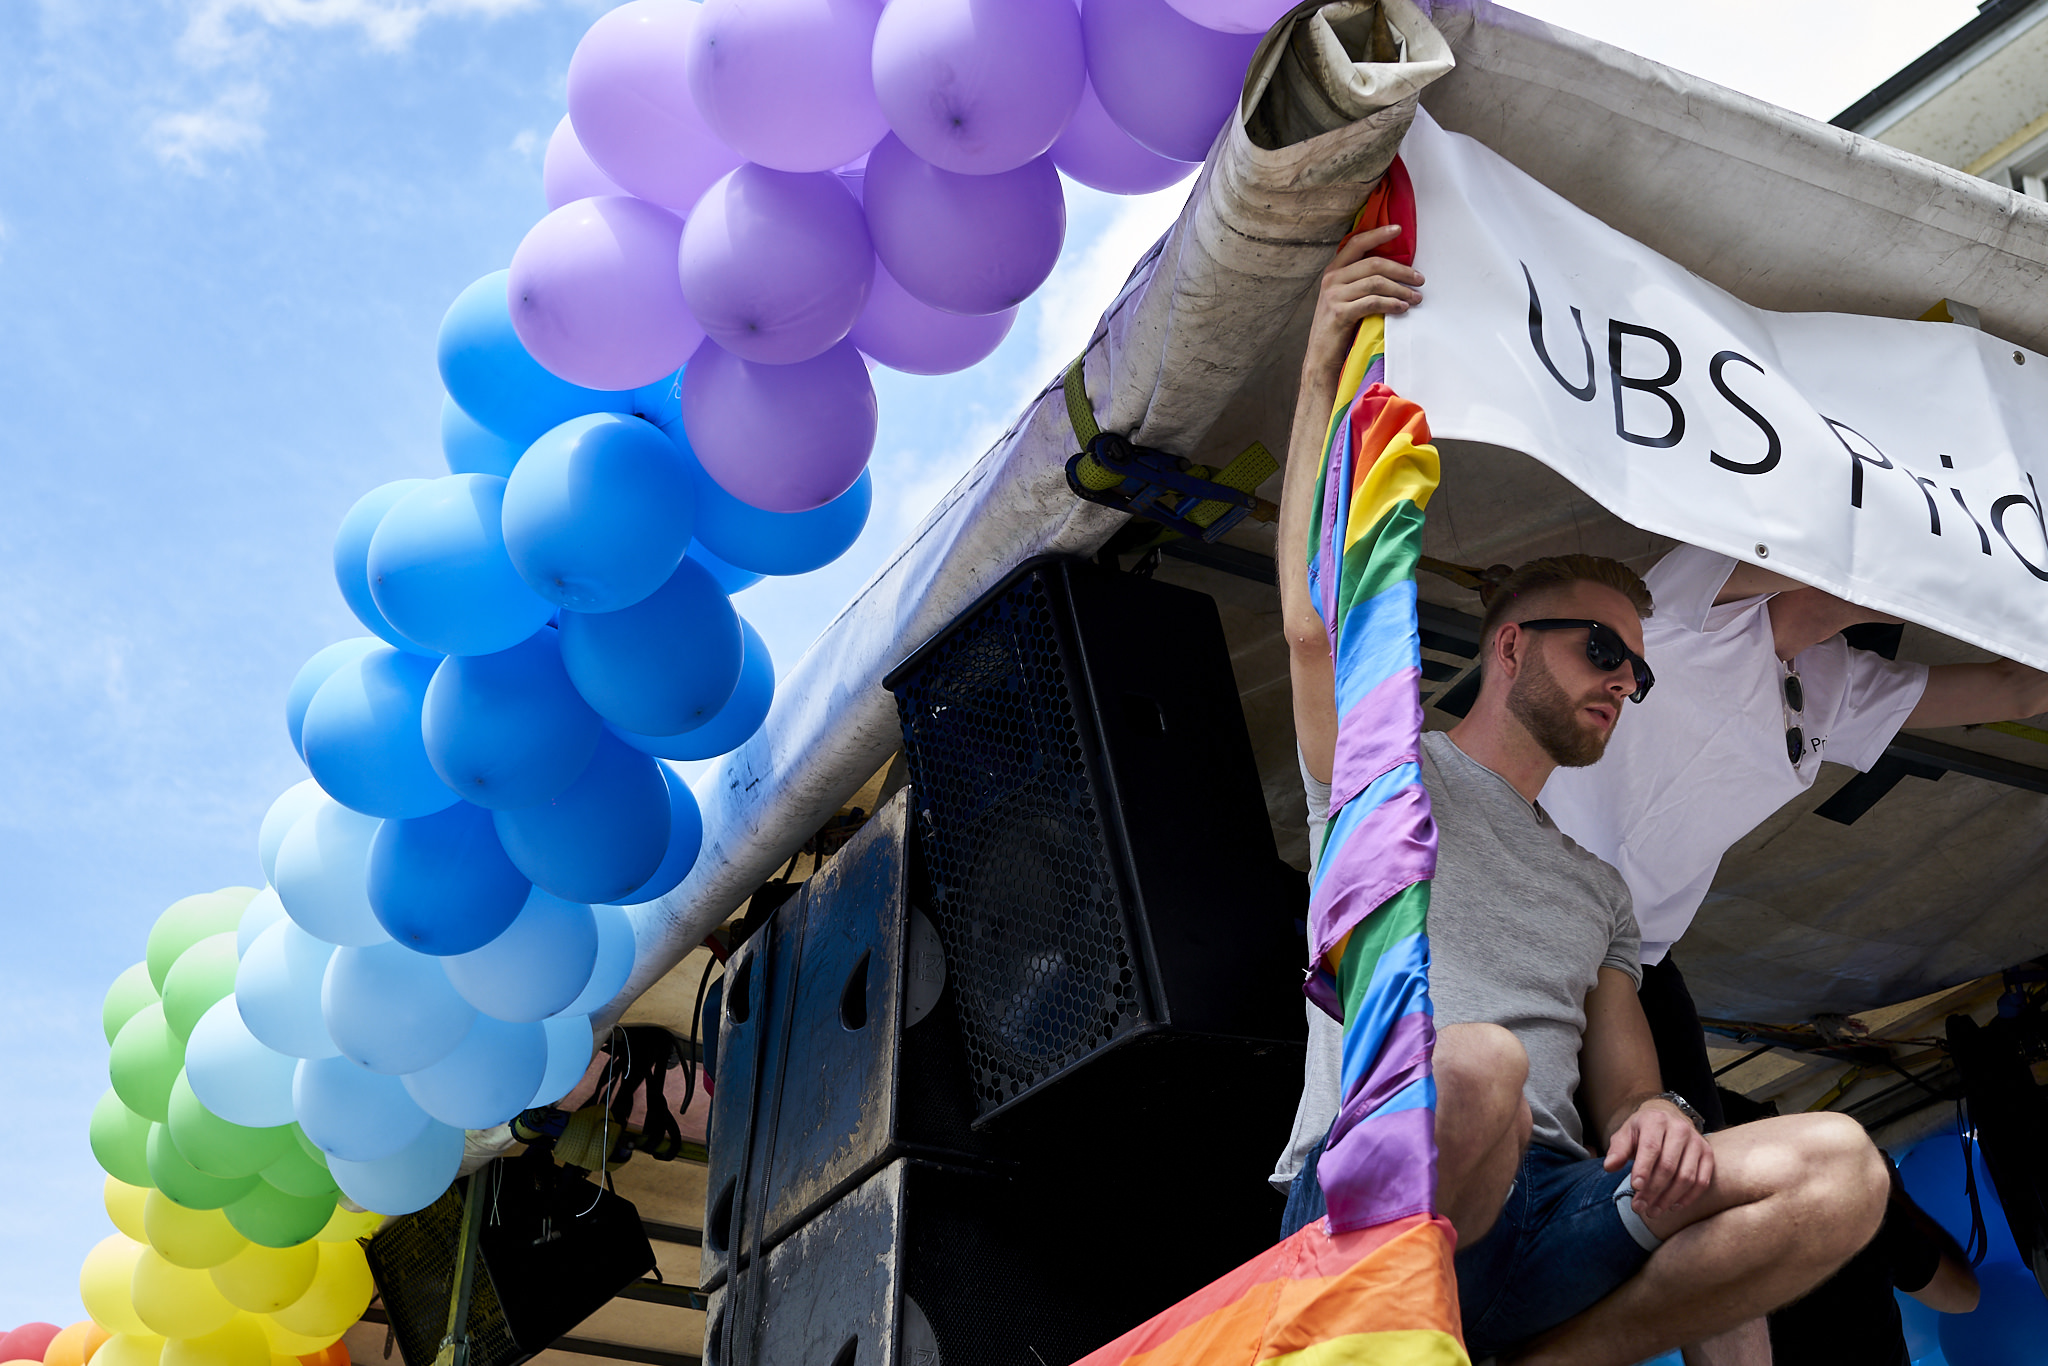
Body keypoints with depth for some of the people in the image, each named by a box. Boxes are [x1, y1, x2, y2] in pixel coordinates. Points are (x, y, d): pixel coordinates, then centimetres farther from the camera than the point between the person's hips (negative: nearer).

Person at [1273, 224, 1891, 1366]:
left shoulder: (1600, 888, 30)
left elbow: (1620, 1083, 22)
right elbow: (1315, 623, -6)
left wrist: (1655, 1116, -4)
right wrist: (1325, 373, -6)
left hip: (1547, 1221, 5)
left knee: (1839, 1164, -18)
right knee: (1478, 1063, -40)